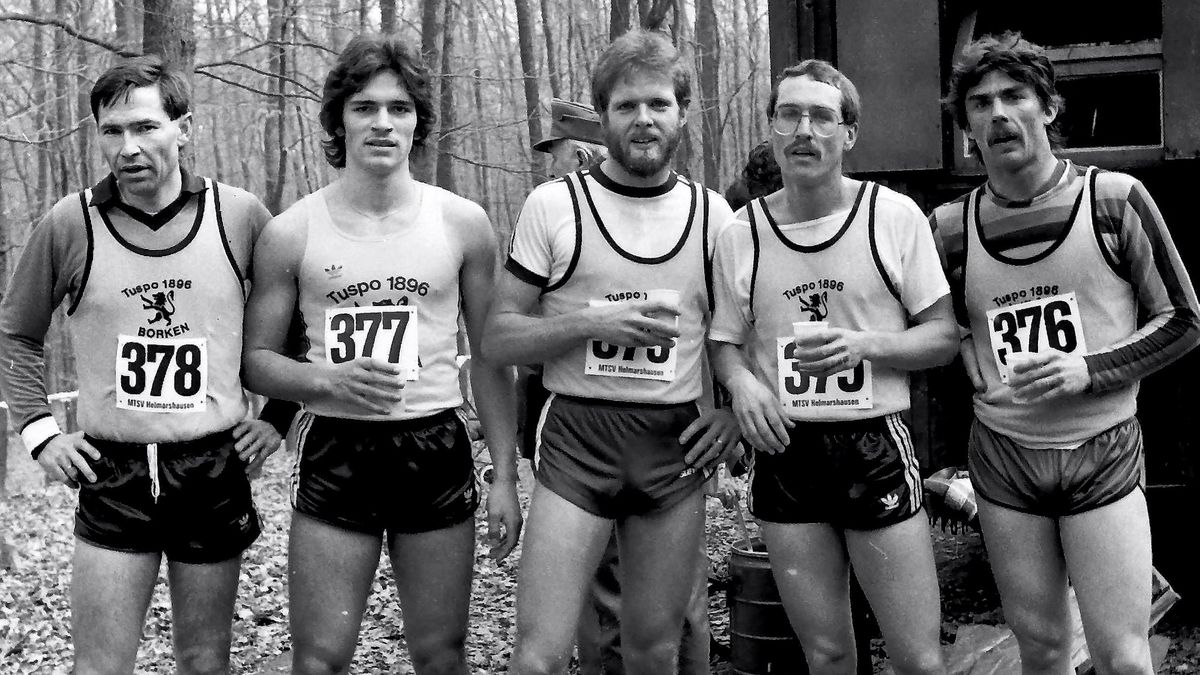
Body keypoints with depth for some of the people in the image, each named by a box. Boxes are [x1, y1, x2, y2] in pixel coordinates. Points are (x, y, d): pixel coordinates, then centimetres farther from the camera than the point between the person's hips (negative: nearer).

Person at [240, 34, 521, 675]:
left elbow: (490, 357, 7)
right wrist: (332, 381, -16)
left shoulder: (463, 224, 1)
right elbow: (256, 358, 5)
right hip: (335, 449, -1)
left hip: (436, 449, 1)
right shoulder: (290, 233, -1)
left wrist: (504, 475, 2)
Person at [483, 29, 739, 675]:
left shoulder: (712, 214, 7)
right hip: (577, 439, -2)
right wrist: (594, 323, -15)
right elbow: (498, 338, -1)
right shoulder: (554, 204, 0)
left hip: (676, 446, 2)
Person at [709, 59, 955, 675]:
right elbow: (724, 342, 11)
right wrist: (741, 382, -11)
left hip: (876, 447, -2)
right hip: (784, 451, 2)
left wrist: (864, 345, -17)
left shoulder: (894, 216, -4)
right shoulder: (741, 233, 1)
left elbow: (943, 337, 1)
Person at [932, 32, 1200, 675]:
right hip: (1002, 457, 2)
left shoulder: (1114, 199, -5)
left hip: (1103, 454, -2)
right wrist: (967, 353, -3)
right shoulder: (950, 226, 1)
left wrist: (1089, 370, -14)